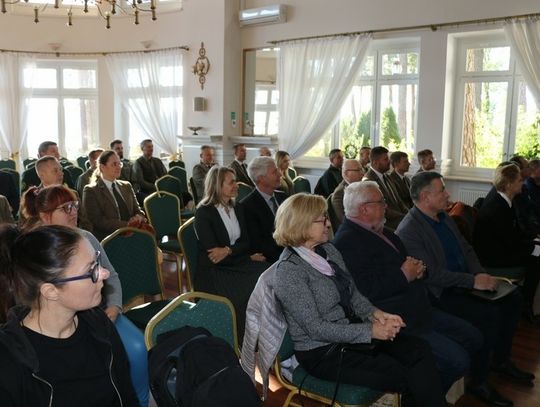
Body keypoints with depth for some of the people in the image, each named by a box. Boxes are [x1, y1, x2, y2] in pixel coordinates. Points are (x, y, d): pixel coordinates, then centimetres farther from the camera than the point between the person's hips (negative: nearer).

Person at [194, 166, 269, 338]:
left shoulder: (237, 209, 13)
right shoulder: (203, 212, -7)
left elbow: (245, 241, 7)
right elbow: (212, 251, -13)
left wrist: (228, 250, -15)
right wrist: (249, 256, -12)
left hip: (237, 262, 6)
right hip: (213, 271, -6)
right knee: (251, 288, -28)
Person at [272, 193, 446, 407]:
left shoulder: (328, 249, 5)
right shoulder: (289, 270, -19)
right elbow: (316, 328, -20)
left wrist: (374, 313, -8)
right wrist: (370, 331, -19)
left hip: (351, 331, 7)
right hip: (322, 352, -7)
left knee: (419, 350, -12)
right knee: (407, 377, -17)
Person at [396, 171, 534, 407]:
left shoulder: (443, 217, 11)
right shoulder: (408, 231, -18)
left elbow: (466, 249, 15)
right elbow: (432, 274, -23)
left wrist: (481, 275, -2)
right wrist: (473, 281, -22)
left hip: (465, 281, 9)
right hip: (438, 293, -9)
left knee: (512, 298, 4)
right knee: (487, 313, -25)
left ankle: (501, 359, 21)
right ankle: (479, 382, -9)